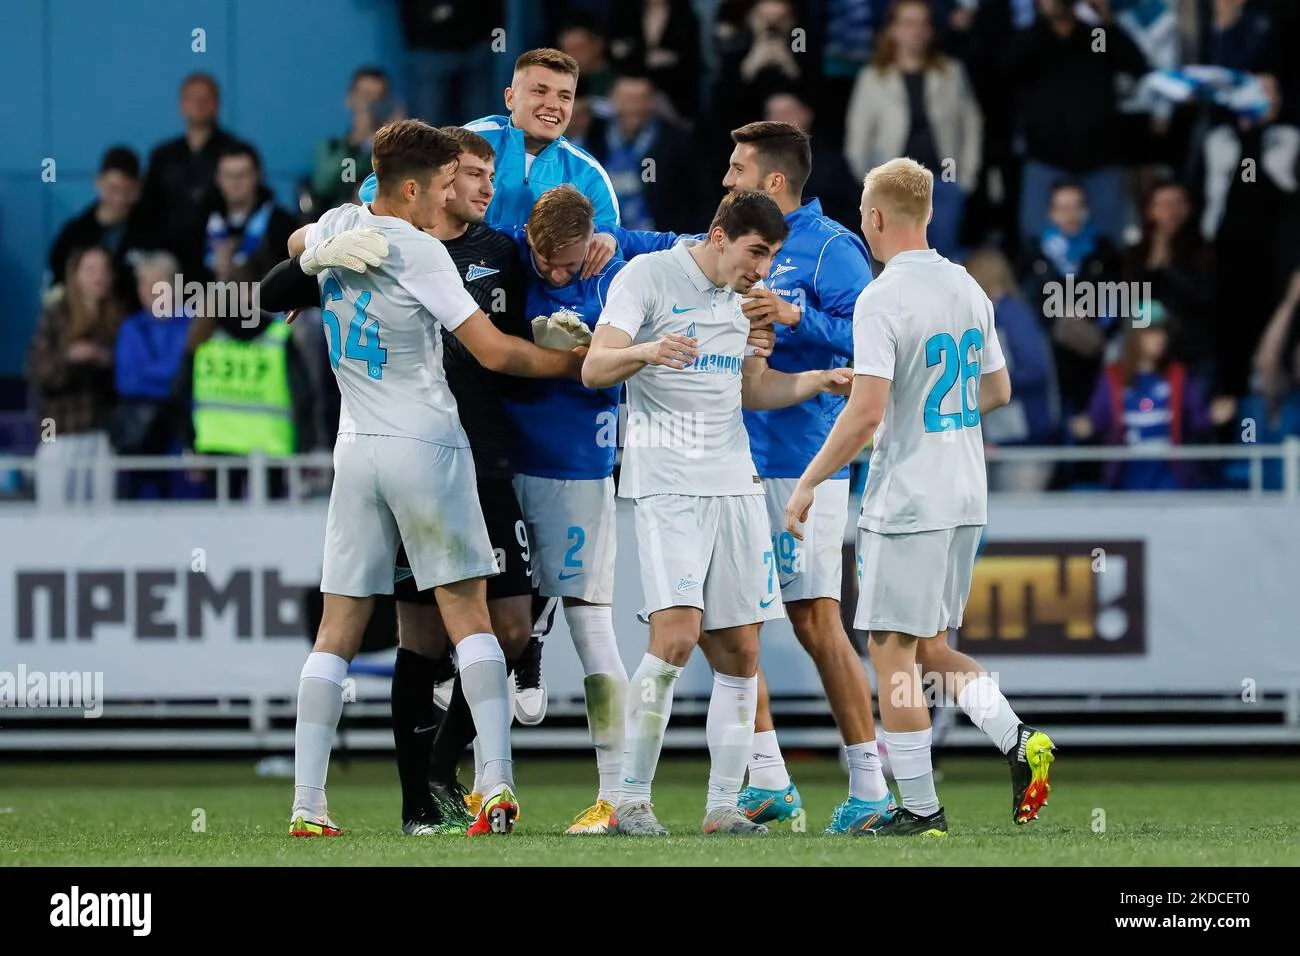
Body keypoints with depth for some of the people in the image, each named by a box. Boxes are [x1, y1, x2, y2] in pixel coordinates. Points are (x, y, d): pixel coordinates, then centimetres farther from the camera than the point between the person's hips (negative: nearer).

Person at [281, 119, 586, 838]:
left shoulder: (337, 227, 7)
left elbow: (298, 244, 34)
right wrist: (576, 360, 1)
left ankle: (306, 803, -2)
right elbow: (494, 351, -10)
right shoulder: (419, 254, -11)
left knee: (338, 625, 4)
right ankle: (497, 782, -10)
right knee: (468, 613, -1)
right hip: (428, 444, -5)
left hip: (356, 449, 5)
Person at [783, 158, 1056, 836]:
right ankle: (1019, 743, -2)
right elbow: (998, 392, 19)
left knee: (892, 653, 0)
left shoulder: (881, 299, -15)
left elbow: (866, 413, -20)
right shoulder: (969, 290, 9)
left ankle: (921, 811, 1)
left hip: (905, 501, -8)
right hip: (966, 500, 8)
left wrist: (807, 485, -11)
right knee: (930, 648, 17)